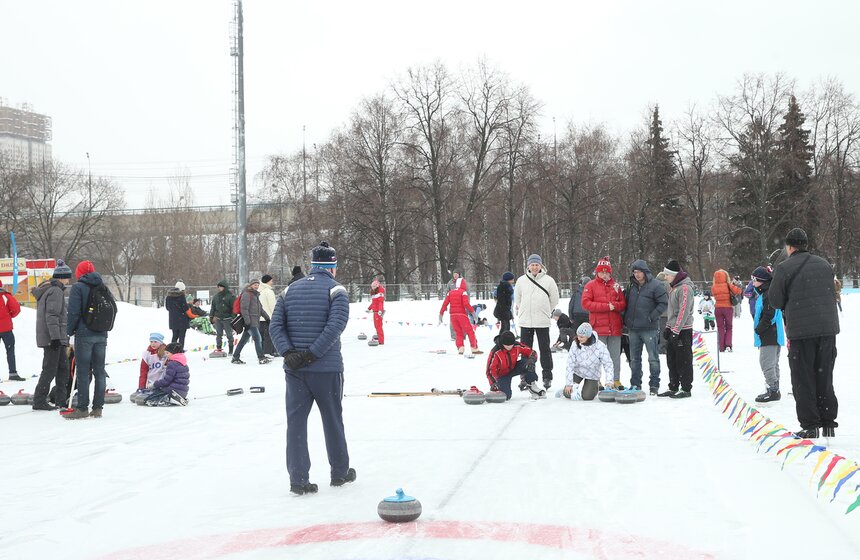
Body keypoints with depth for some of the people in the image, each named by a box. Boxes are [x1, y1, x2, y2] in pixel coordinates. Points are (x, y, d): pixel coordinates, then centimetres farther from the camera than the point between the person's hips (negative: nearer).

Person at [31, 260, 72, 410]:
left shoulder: (47, 289, 17)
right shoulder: (56, 291, -15)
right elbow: (52, 315, -21)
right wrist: (55, 337, -23)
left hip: (56, 337, 10)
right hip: (53, 337, -10)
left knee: (63, 366, 15)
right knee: (50, 369, -6)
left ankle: (61, 398, 20)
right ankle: (39, 401, -2)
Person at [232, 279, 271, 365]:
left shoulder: (255, 295, 21)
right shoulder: (246, 294, -8)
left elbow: (260, 308, 31)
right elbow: (244, 309, -15)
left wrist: (267, 317, 27)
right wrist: (247, 321, -20)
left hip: (255, 322, 9)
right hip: (250, 322, -9)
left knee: (244, 339, 11)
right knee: (258, 339, -10)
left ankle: (235, 358, 16)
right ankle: (261, 358, -6)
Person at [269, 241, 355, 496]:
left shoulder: (289, 290, 9)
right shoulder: (336, 290, -6)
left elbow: (275, 325, 1)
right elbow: (335, 326, -19)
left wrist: (289, 353, -9)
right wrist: (312, 354, -17)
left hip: (294, 369, 3)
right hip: (327, 368, -3)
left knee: (296, 421, 6)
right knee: (333, 419, 12)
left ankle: (298, 479, 2)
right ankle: (340, 472, 25)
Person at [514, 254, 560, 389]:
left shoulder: (548, 280, -1)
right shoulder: (521, 280, 4)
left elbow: (554, 299, 8)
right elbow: (517, 298, 15)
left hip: (543, 321, -2)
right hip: (525, 321, 2)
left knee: (545, 349, 3)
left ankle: (547, 376, 9)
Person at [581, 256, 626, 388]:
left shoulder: (616, 286, 12)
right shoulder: (591, 286, 3)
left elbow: (623, 303, 10)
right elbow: (586, 303, -8)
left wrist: (614, 305, -13)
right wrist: (606, 306, -14)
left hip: (615, 327, 3)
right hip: (598, 327, -3)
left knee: (615, 355, 8)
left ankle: (616, 380, 14)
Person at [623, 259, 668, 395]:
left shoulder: (656, 285, -8)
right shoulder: (632, 286, 11)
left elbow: (664, 303, -10)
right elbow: (626, 304, 20)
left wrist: (651, 317, -14)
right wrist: (626, 320, 10)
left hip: (649, 329, -6)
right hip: (633, 329, 6)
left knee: (653, 358, -1)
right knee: (634, 358, 12)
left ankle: (654, 385, 6)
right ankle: (635, 384, 20)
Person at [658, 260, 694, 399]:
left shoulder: (685, 288, -16)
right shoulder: (674, 287, 15)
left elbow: (684, 312, -21)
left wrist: (676, 330, -22)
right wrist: (668, 327, 19)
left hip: (682, 330, -10)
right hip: (673, 329, 10)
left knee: (683, 361, -2)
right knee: (672, 361, 12)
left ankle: (686, 389, 5)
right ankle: (673, 388, 20)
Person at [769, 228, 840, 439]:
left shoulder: (784, 268, -8)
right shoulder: (825, 265, 9)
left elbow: (776, 301, -5)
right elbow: (833, 295, 19)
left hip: (801, 330, -5)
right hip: (828, 328, 5)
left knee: (803, 380, 3)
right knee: (824, 377, 13)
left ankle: (810, 425, 1)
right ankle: (828, 423, 15)